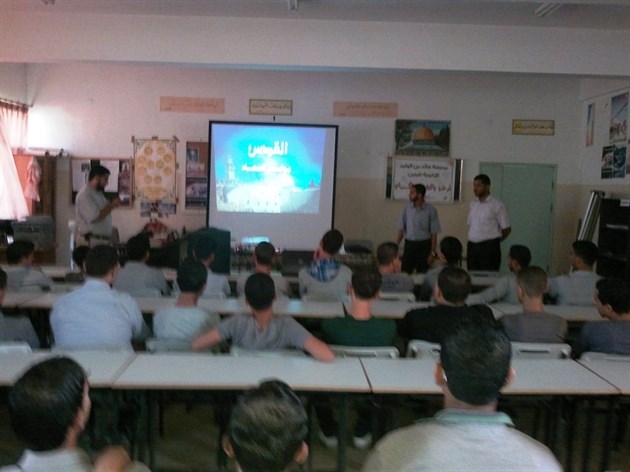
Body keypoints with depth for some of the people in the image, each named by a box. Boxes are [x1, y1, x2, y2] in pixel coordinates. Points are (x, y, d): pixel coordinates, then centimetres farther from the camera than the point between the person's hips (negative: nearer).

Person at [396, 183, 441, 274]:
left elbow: (434, 233, -5)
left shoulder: (430, 210, -7)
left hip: (424, 246, -2)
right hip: (409, 244, 2)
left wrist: (432, 253, -8)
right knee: (404, 273, 1)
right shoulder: (407, 208, 1)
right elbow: (401, 229, 6)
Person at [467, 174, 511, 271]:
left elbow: (507, 229, 1)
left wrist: (494, 241, 11)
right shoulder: (473, 204, 11)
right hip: (472, 246, 5)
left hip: (489, 248, -5)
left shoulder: (497, 205, -5)